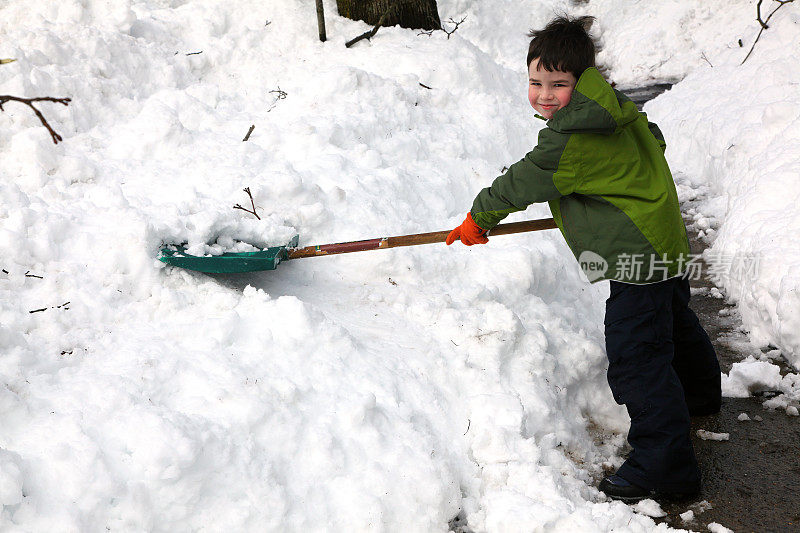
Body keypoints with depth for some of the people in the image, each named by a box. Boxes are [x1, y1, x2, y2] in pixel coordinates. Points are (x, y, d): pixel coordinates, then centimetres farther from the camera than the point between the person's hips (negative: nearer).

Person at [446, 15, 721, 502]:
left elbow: (522, 183, -14)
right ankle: (699, 394, 59)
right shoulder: (613, 110, 6)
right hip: (666, 243, 12)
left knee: (636, 358, -10)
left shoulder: (572, 140, -25)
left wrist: (478, 218, 0)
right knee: (672, 321, 33)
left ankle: (666, 468, -5)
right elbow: (653, 139, 23)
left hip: (638, 254, -12)